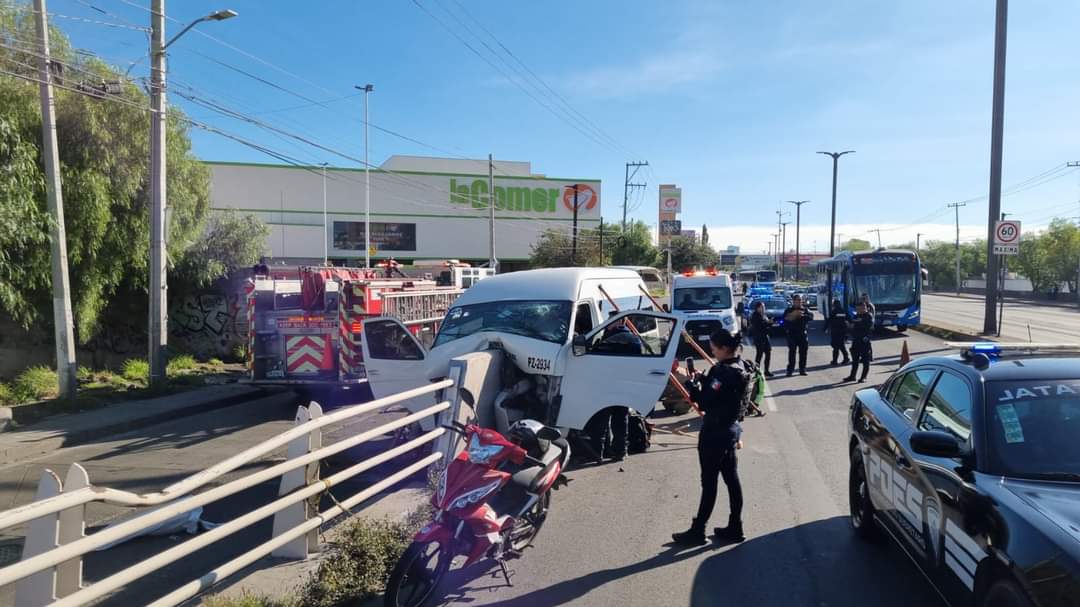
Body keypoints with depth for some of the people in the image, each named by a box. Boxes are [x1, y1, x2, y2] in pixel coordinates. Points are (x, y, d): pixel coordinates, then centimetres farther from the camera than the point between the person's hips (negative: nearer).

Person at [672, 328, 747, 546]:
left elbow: (706, 403, -25)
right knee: (731, 479, 14)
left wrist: (692, 384, -13)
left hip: (714, 435, -9)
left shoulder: (725, 372, -24)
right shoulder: (739, 368, 6)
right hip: (729, 432, 9)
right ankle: (735, 528, 23)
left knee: (709, 483, 1)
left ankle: (698, 531, 12)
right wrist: (704, 380, -1)